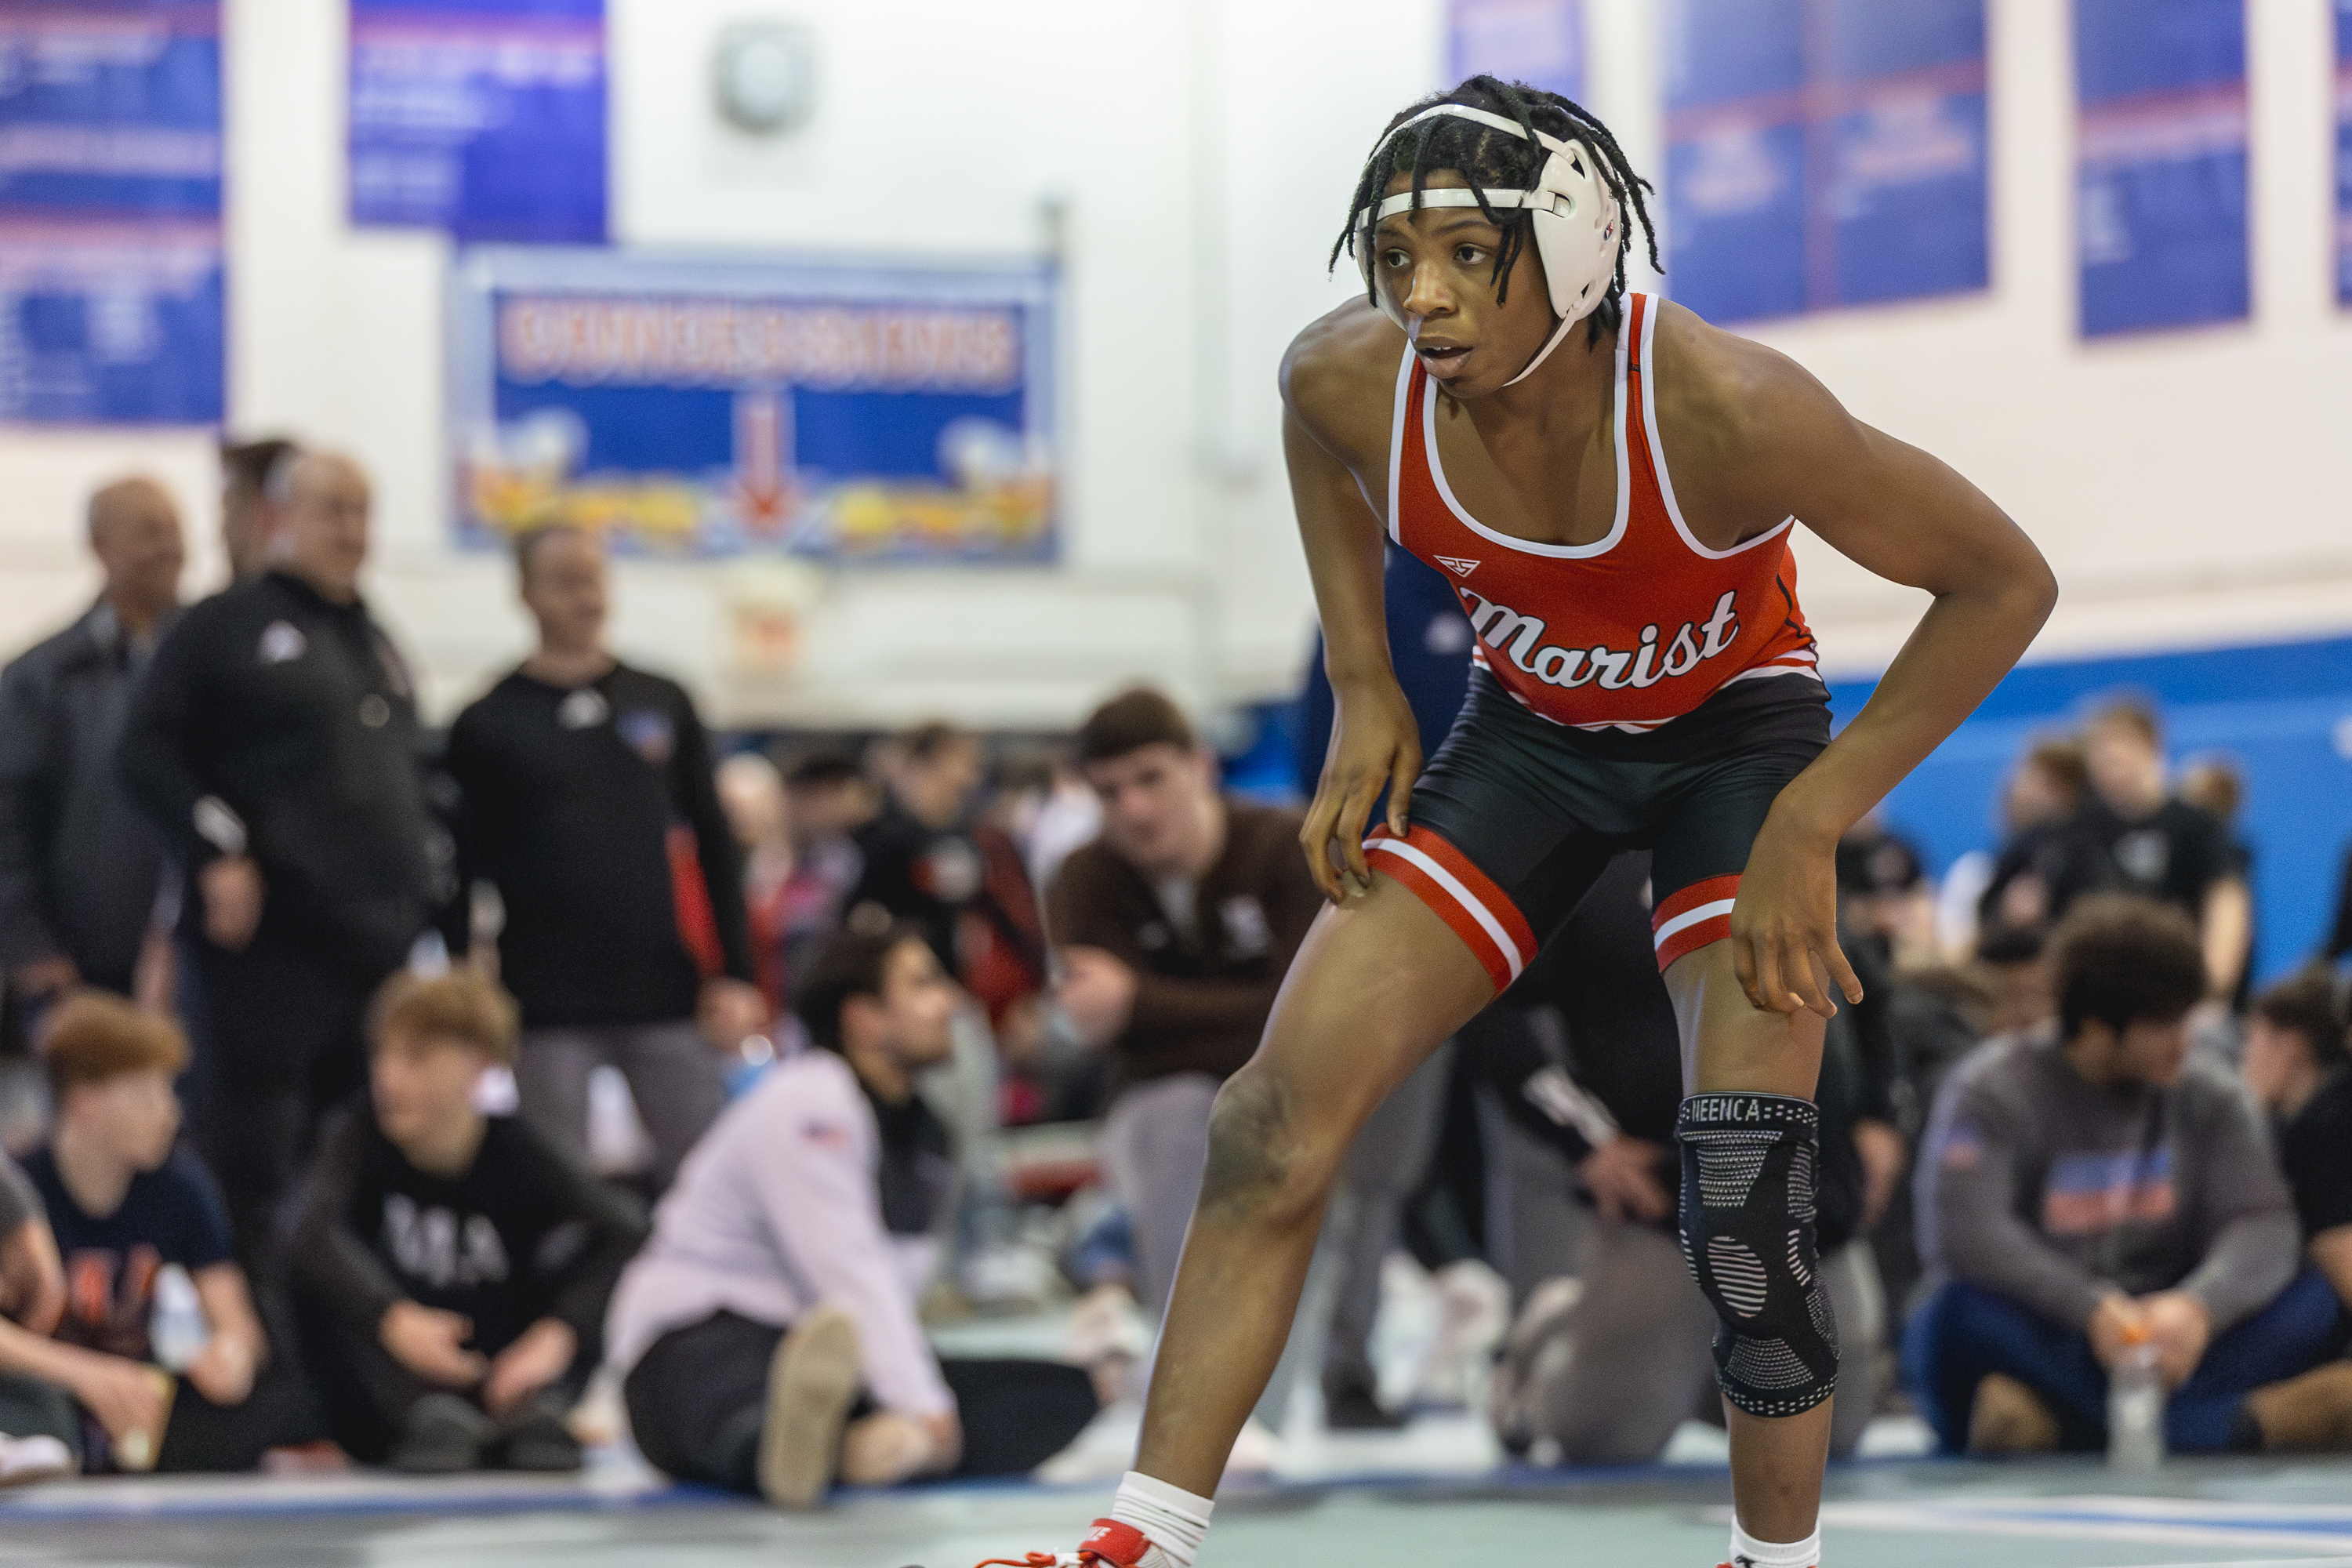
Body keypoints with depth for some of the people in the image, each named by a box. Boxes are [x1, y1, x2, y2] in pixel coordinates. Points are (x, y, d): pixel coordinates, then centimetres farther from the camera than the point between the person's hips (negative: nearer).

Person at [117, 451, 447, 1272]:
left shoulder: (374, 643, 22)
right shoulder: (225, 627, 1)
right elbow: (148, 753, -6)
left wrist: (428, 867, 17)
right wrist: (216, 854, -15)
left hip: (379, 936, 7)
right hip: (269, 932, -7)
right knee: (251, 1149, -9)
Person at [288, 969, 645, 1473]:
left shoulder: (513, 1149, -8)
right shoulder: (362, 1132, -8)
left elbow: (626, 1231, -25)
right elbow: (314, 1229, -30)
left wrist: (556, 1336, -41)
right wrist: (393, 1319, -47)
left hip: (501, 1379, 0)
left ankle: (532, 1412, -32)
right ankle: (426, 1416, -37)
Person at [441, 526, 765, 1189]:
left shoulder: (664, 704, 11)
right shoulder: (487, 725, 4)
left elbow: (716, 851, 11)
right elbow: (463, 875, 3)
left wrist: (734, 977, 3)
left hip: (669, 994, 2)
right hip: (549, 1010, -2)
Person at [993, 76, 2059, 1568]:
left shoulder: (1725, 407, -36)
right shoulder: (1352, 380, -24)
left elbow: (2005, 581, -24)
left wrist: (1813, 822, -25)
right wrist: (1364, 687, -1)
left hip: (1735, 731, -4)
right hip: (1527, 730, 4)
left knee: (1744, 1203, -16)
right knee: (1277, 1122, -7)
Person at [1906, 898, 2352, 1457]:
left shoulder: (2207, 1097, 6)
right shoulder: (1991, 1092, -5)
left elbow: (2262, 1227, -6)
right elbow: (1964, 1230, -21)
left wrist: (2199, 1305, -29)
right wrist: (2090, 1308, -32)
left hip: (2166, 1343, 4)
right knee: (1965, 1311, -35)